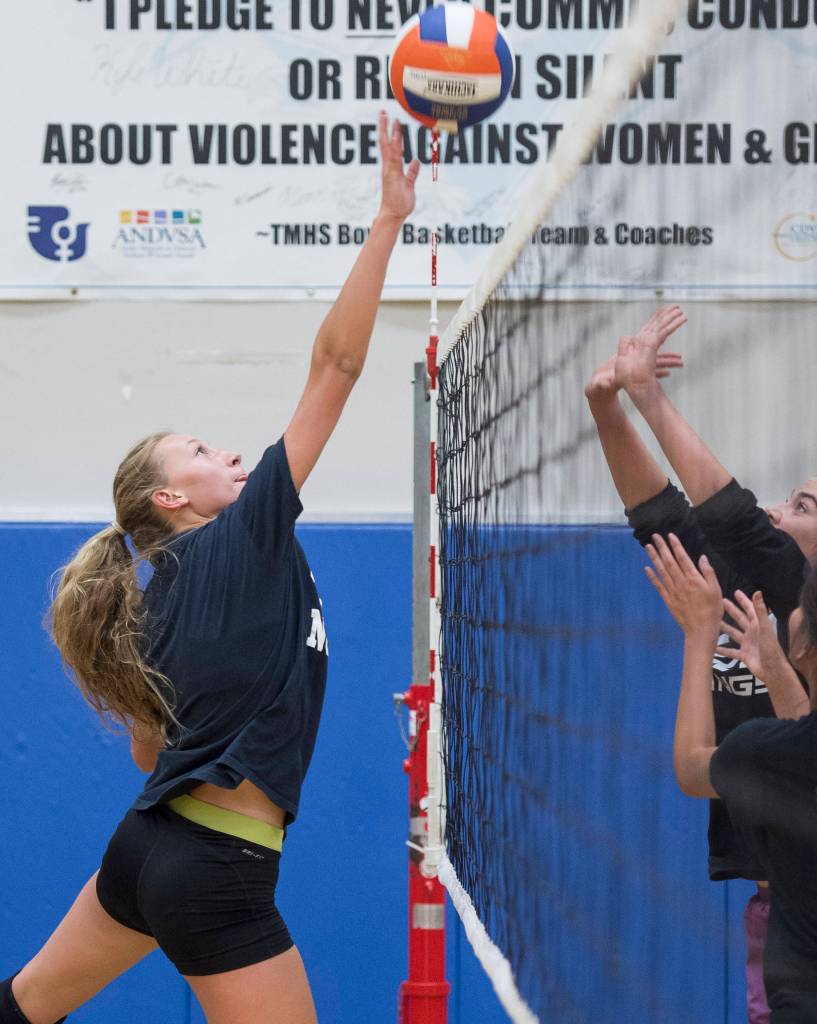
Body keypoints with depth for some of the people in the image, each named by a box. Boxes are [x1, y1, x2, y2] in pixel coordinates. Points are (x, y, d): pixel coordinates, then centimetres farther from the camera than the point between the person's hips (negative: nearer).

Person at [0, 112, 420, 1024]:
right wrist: (389, 219, -13)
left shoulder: (164, 592, 11)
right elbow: (335, 364, -13)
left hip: (149, 846, 9)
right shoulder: (245, 541, -9)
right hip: (216, 878, -9)